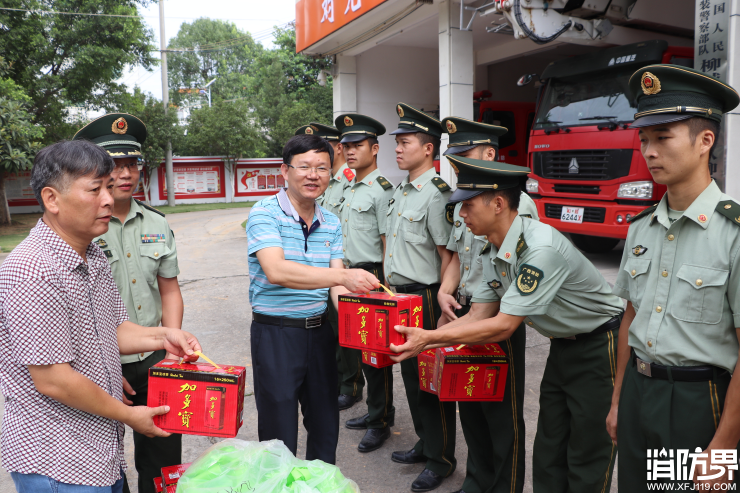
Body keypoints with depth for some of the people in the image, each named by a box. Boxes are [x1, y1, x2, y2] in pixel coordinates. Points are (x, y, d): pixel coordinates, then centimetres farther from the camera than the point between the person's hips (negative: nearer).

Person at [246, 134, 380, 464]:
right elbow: (276, 271, -28)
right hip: (275, 333, -5)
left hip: (319, 330, 6)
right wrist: (343, 276, -36)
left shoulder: (331, 223, 7)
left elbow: (337, 284, 2)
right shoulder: (265, 213, -12)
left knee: (325, 426, 19)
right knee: (279, 433, 8)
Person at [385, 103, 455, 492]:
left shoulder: (436, 194, -16)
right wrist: (389, 286, 17)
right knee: (410, 373, 18)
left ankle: (441, 458, 21)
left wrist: (442, 309, -17)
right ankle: (425, 443, 36)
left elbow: (447, 256, -17)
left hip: (425, 298, -9)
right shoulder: (400, 190, 12)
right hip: (400, 295, 9)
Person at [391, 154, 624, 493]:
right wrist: (419, 337, -11)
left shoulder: (541, 248, -32)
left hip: (598, 346, -8)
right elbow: (479, 316, 0)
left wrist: (429, 338, -28)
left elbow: (503, 326, -29)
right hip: (562, 344, 8)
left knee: (587, 460, 3)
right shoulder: (493, 254, -3)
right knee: (548, 451, 15)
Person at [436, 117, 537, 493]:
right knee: (468, 405, 18)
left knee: (502, 413, 8)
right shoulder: (462, 201, 9)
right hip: (464, 313, 8)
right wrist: (445, 292, 2)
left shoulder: (516, 203, -16)